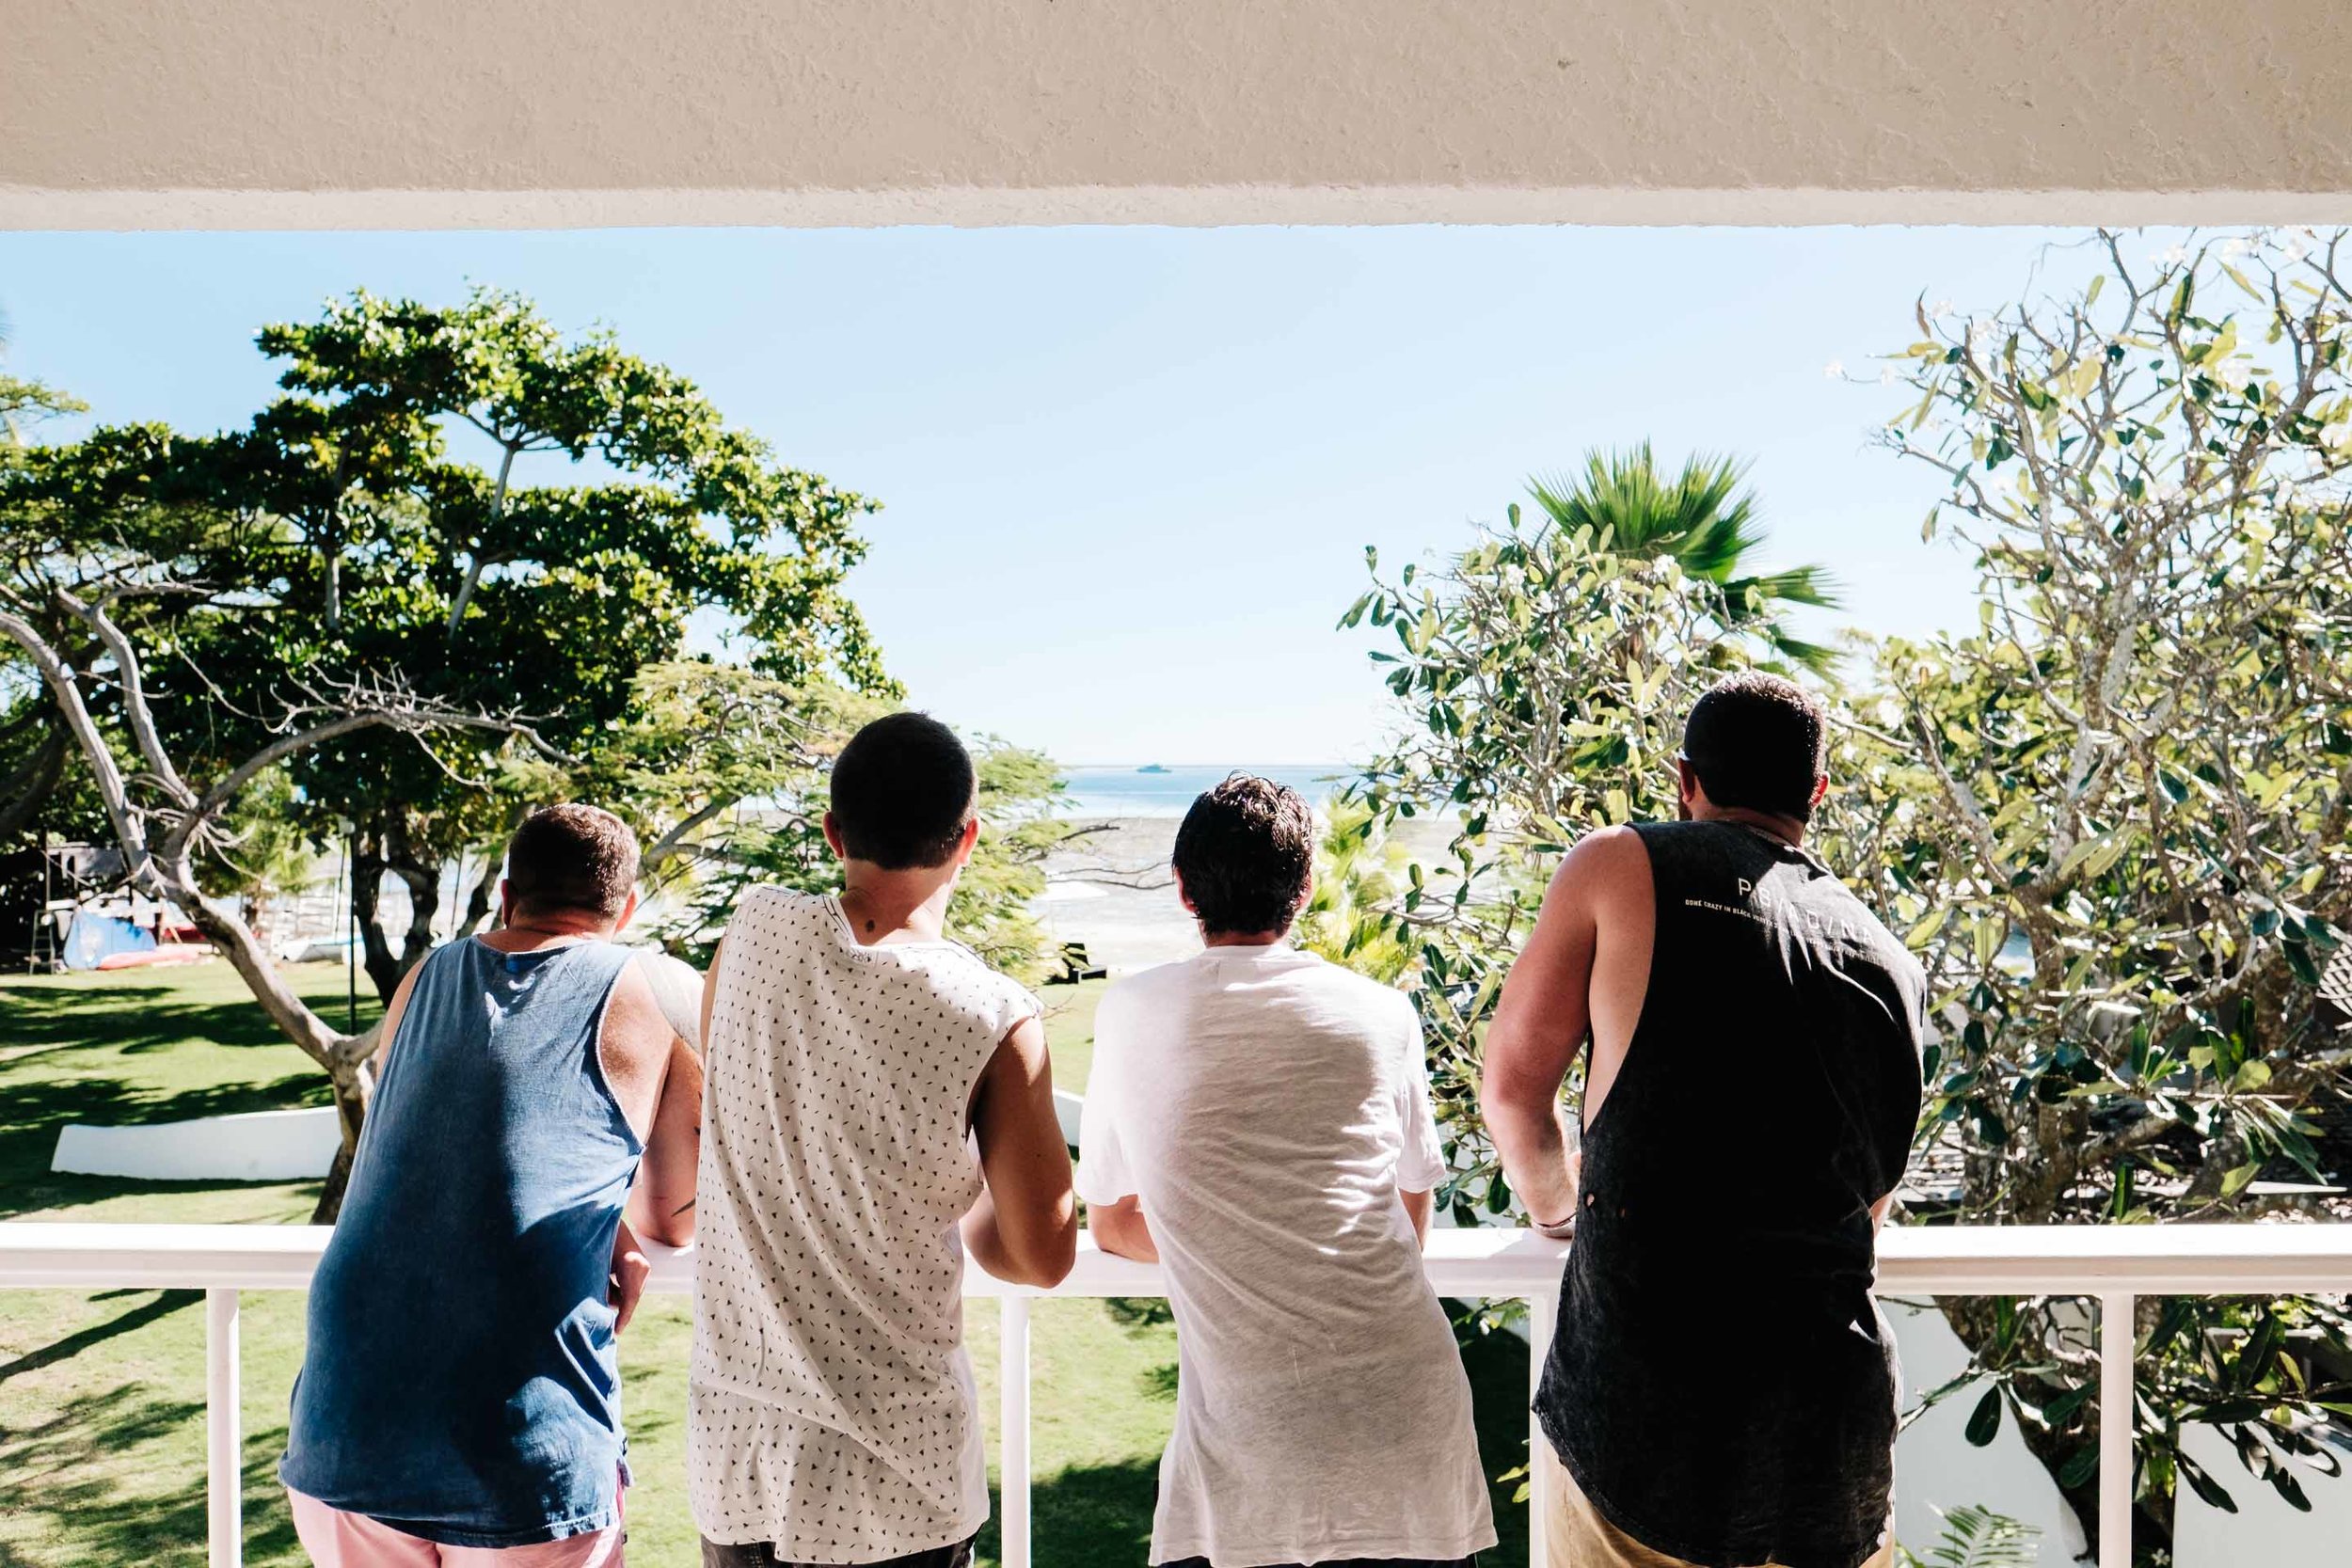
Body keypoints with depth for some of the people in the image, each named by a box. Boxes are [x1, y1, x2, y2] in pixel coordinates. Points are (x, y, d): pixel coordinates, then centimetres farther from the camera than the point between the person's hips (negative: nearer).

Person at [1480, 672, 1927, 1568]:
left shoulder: (1621, 866, -3)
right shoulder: (1896, 967, 9)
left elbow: (1512, 1084, 1)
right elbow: (1870, 1209, 18)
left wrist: (1559, 1208, 19)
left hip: (1633, 1405, -4)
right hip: (1833, 1417, 5)